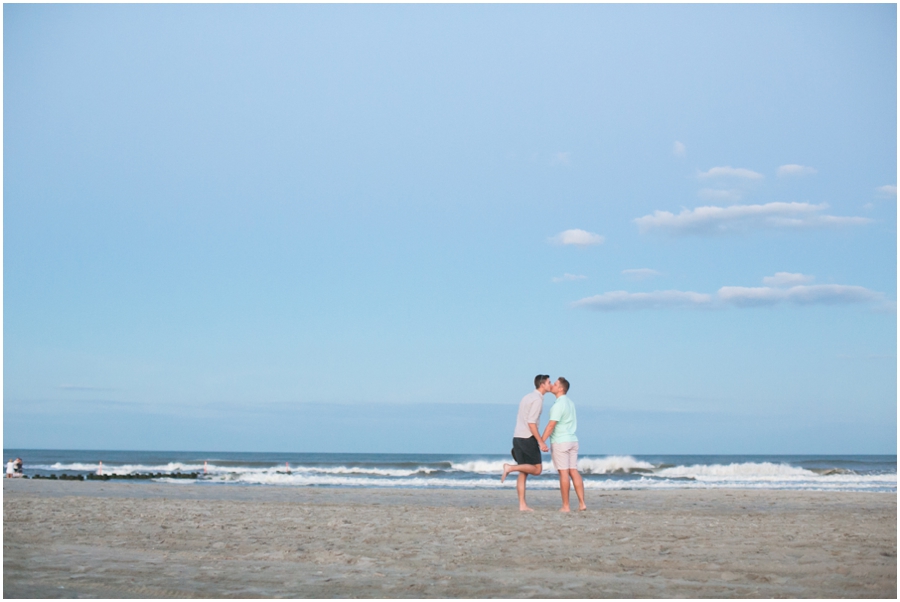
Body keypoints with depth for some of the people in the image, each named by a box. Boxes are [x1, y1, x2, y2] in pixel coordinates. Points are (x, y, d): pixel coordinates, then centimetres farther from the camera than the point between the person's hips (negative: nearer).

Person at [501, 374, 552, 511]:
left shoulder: (527, 397, 19)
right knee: (537, 469, 0)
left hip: (517, 437, 9)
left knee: (523, 473, 7)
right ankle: (510, 467, -12)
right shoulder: (537, 400, -10)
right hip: (528, 438, -9)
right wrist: (541, 442, -18)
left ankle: (522, 505, 5)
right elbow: (531, 423, -18)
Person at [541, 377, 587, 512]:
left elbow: (551, 425, -20)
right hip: (572, 440, 8)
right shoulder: (570, 402, 13)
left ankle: (565, 506, -4)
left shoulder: (559, 404, -15)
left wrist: (541, 441, -20)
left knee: (564, 473, -6)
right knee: (574, 471, 7)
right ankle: (582, 503, 3)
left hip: (560, 442, -8)